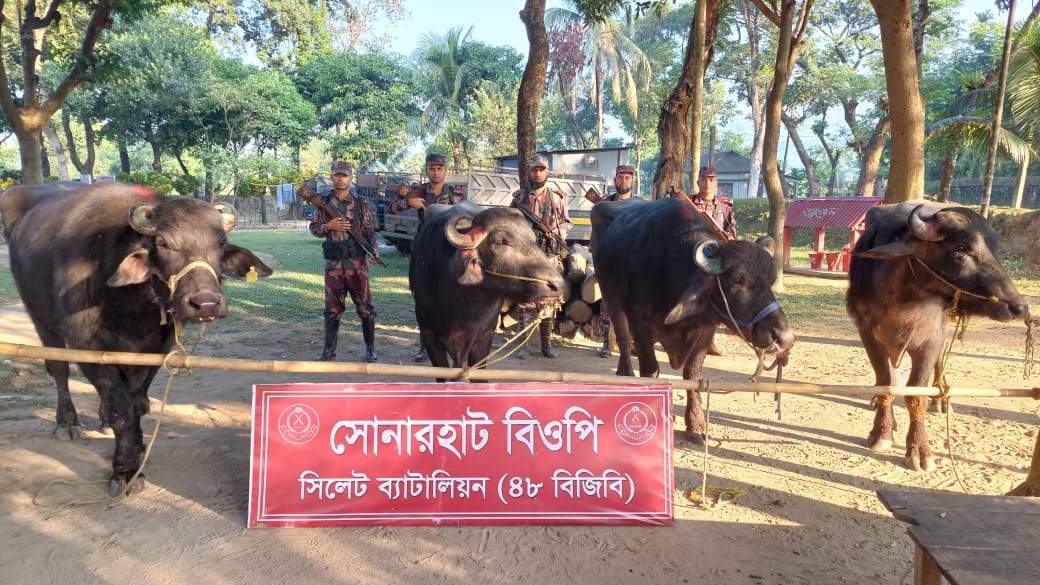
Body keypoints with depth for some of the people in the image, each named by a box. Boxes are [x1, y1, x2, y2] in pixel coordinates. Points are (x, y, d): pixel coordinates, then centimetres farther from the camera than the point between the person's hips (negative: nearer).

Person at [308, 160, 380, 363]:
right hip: (333, 263, 1)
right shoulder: (323, 203, 7)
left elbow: (370, 231, 3)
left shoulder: (361, 203, 4)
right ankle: (329, 351, 17)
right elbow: (313, 228, 11)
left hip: (357, 262, -1)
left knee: (364, 306, 1)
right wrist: (328, 226, -9)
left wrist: (374, 251, -12)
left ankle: (370, 349, 13)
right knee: (332, 308, 7)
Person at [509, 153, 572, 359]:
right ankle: (522, 344, 2)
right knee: (524, 300, -4)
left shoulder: (557, 198, 8)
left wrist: (558, 233, -5)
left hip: (549, 257, 1)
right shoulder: (518, 197, 9)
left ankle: (546, 343, 13)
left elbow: (566, 222, 14)